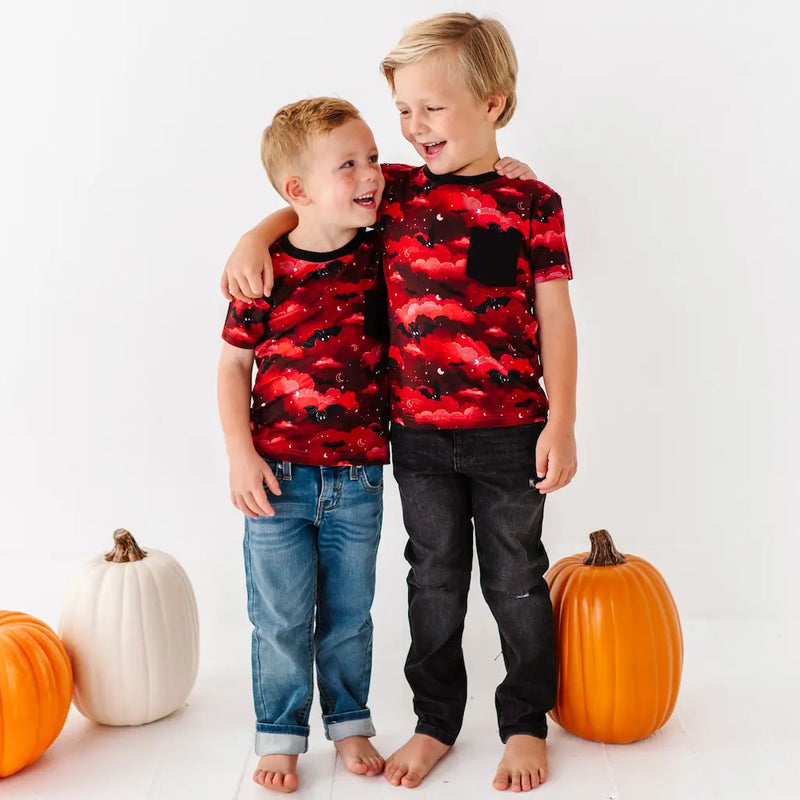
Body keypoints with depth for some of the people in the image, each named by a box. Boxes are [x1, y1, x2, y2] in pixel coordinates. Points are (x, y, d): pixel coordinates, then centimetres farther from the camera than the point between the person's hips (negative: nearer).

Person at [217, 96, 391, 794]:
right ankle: (280, 735, 27)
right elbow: (233, 365, -2)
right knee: (280, 619, 9)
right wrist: (240, 456, -9)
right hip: (278, 475, -2)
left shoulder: (383, 256, -2)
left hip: (357, 479, 2)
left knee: (348, 615, 15)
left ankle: (349, 723, 34)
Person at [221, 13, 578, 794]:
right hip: (419, 434, 3)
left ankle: (525, 723, 32)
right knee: (434, 579, 16)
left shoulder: (532, 204, -6)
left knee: (516, 580, 12)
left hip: (510, 432, -2)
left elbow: (555, 320, -5)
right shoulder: (393, 191, 2)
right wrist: (256, 236, -3)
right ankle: (435, 722, 34)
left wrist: (560, 423, -8)